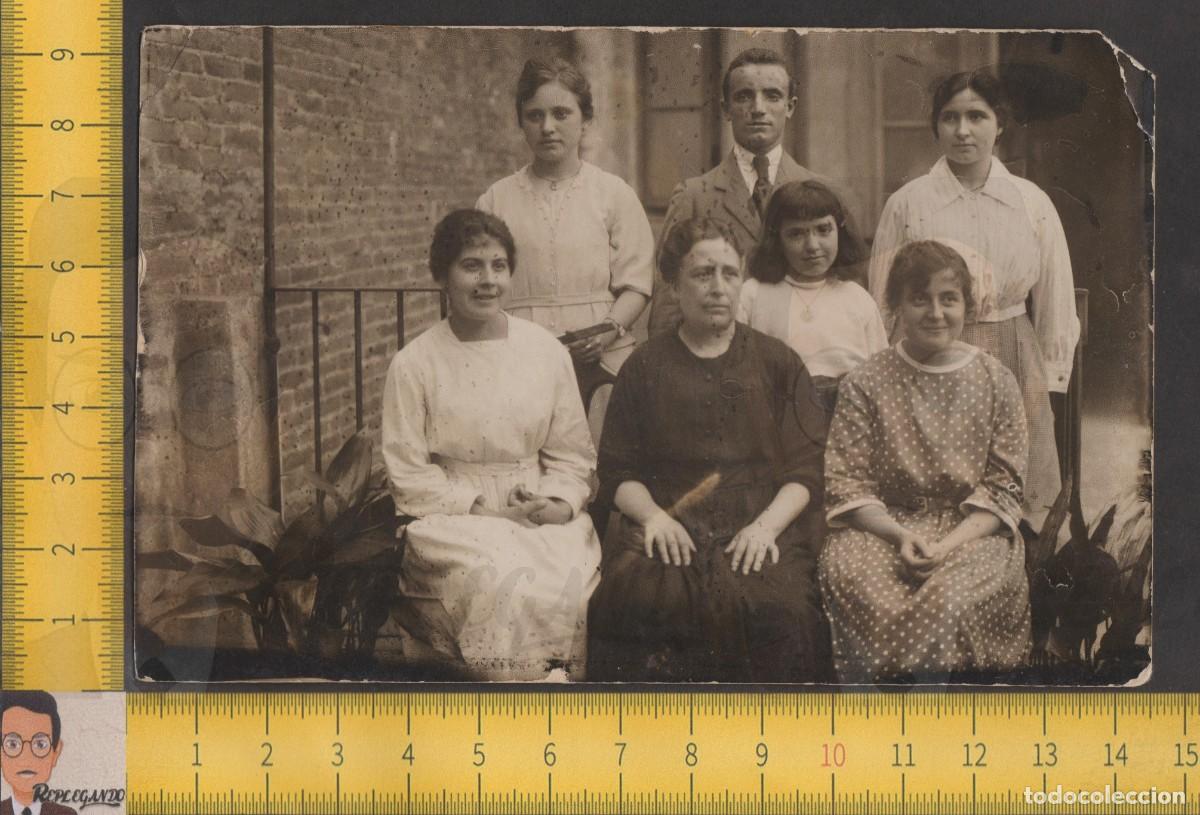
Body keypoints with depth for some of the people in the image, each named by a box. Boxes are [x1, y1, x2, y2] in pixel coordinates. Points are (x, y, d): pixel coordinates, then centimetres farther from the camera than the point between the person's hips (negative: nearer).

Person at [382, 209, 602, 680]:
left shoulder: (546, 352, 9)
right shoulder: (413, 365, 0)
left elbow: (572, 454, 13)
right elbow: (408, 475, -2)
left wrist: (559, 502, -8)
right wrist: (486, 506, -12)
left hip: (542, 515, 3)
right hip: (453, 517, -3)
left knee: (578, 580, -28)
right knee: (507, 584, -32)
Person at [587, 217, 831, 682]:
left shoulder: (778, 363, 16)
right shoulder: (646, 368, 17)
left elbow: (806, 470, 9)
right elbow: (617, 471, 12)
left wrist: (766, 524, -9)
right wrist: (652, 514, -8)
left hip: (763, 526, 0)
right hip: (672, 527, 0)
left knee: (772, 606, -33)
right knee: (642, 597, -33)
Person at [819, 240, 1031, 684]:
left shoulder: (996, 381, 7)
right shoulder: (865, 382, 6)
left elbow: (1003, 487, 2)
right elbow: (845, 482, 1)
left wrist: (949, 544, -15)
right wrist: (899, 534, -17)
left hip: (972, 531, 0)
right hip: (885, 526, 0)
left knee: (948, 595, -35)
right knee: (843, 569, -35)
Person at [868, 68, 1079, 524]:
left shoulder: (1033, 203, 4)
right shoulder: (907, 204, 0)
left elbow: (1056, 300, 11)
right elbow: (884, 303, 5)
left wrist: (1051, 380, 8)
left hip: (1014, 367, 2)